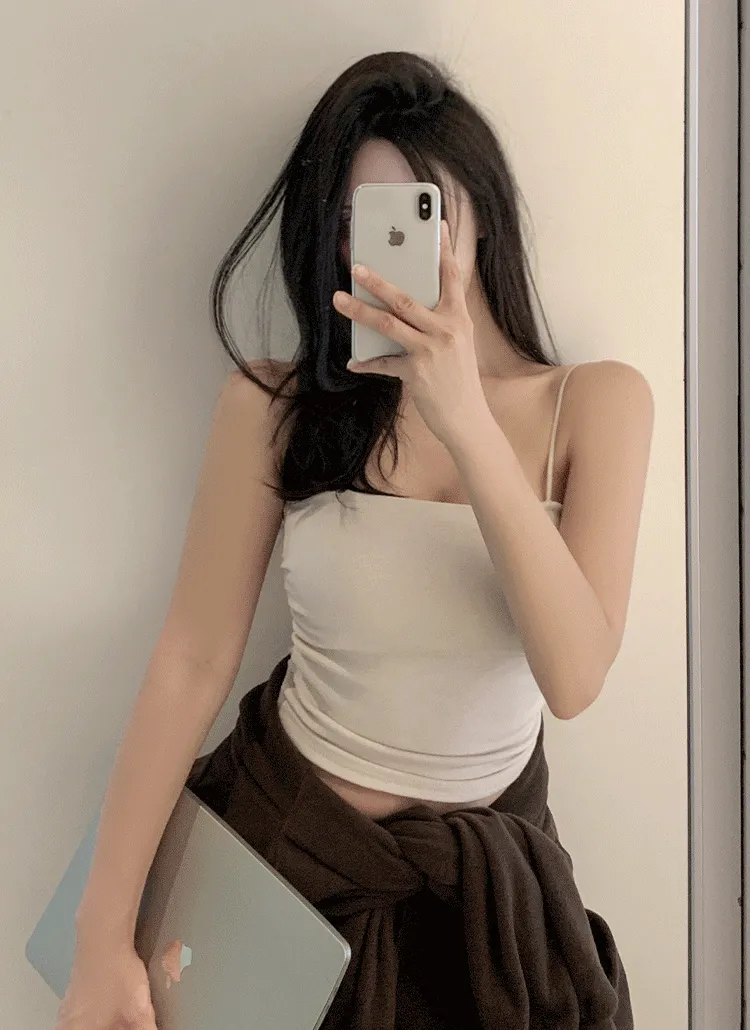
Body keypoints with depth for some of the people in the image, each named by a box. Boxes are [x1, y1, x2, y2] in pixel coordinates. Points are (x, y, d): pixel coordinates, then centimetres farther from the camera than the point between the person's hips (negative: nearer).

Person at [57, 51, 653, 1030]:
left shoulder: (598, 401, -8)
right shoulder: (277, 404, -10)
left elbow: (573, 676, -20)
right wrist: (104, 937, -12)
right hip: (276, 826, 0)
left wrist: (465, 420, -30)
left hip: (483, 872, 1)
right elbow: (192, 663, -11)